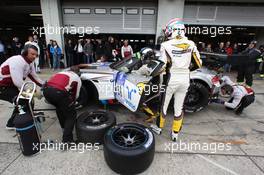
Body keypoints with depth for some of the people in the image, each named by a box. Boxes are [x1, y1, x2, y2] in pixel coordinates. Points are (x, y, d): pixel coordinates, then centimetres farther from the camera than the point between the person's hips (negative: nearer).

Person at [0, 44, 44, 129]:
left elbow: (34, 77, 5)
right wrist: (34, 92, -31)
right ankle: (12, 124, 6)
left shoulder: (30, 63, -1)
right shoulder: (17, 61, -30)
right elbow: (18, 83, -36)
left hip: (11, 85, 9)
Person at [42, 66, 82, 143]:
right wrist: (72, 102, 45)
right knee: (71, 115, 13)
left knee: (59, 107, 34)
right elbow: (76, 95, 23)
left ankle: (64, 127, 49)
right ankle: (67, 140, 11)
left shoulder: (61, 72, 35)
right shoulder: (77, 78, 23)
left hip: (46, 90, 6)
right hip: (59, 92, -6)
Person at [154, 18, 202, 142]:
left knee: (164, 104, 16)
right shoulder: (190, 44, -1)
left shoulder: (166, 45, -11)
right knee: (179, 107, 15)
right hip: (185, 79, 4)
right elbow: (198, 63, 4)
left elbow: (162, 66, -14)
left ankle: (159, 127, 35)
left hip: (172, 79, -3)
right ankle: (175, 133, 29)